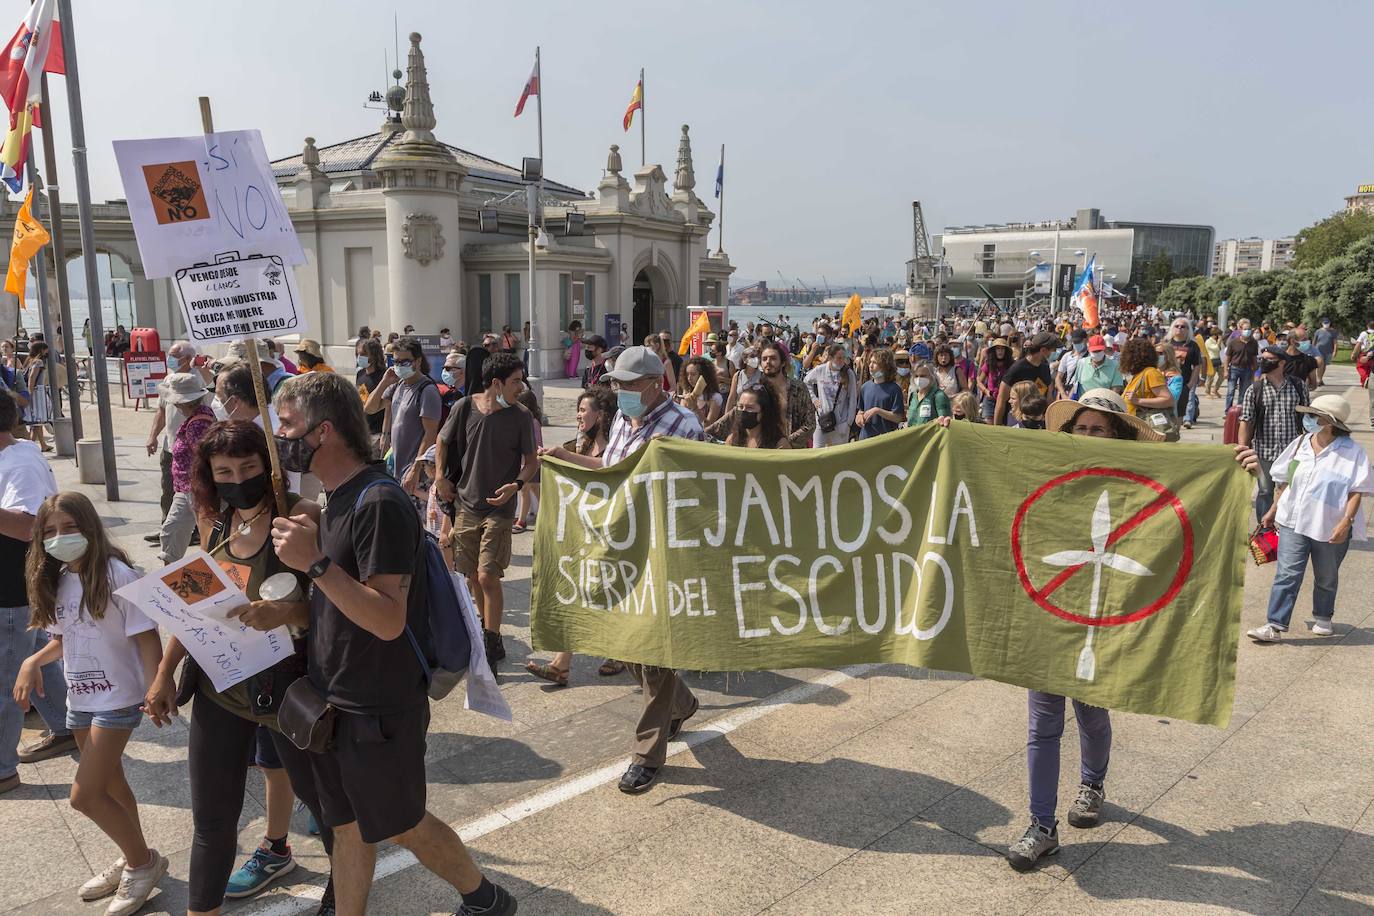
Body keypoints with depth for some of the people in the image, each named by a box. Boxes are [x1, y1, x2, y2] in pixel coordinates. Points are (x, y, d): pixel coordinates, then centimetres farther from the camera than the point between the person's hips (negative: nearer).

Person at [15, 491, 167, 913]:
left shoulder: (116, 575, -19)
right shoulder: (57, 581, 3)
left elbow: (146, 636, -19)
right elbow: (64, 638, 14)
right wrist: (34, 661, -4)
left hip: (116, 699, -7)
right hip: (80, 699, 7)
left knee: (84, 795, -6)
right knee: (110, 785, 19)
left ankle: (144, 861, 14)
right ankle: (132, 860, 38)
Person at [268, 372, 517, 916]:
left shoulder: (379, 502, -23)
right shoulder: (334, 501, 6)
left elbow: (388, 620, -28)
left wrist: (315, 562, -30)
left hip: (377, 711, -8)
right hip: (332, 702, 8)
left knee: (401, 826, 11)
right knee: (347, 827, 17)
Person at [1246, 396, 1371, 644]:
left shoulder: (1352, 452, -9)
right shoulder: (1300, 444, 3)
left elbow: (1357, 490, -10)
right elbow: (1284, 481, 12)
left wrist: (1346, 521, -20)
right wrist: (1273, 510, 14)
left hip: (1331, 528, -2)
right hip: (1294, 521, 2)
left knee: (1326, 578, 16)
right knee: (1287, 574, -5)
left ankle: (1322, 618, 38)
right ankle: (1275, 625, -7)